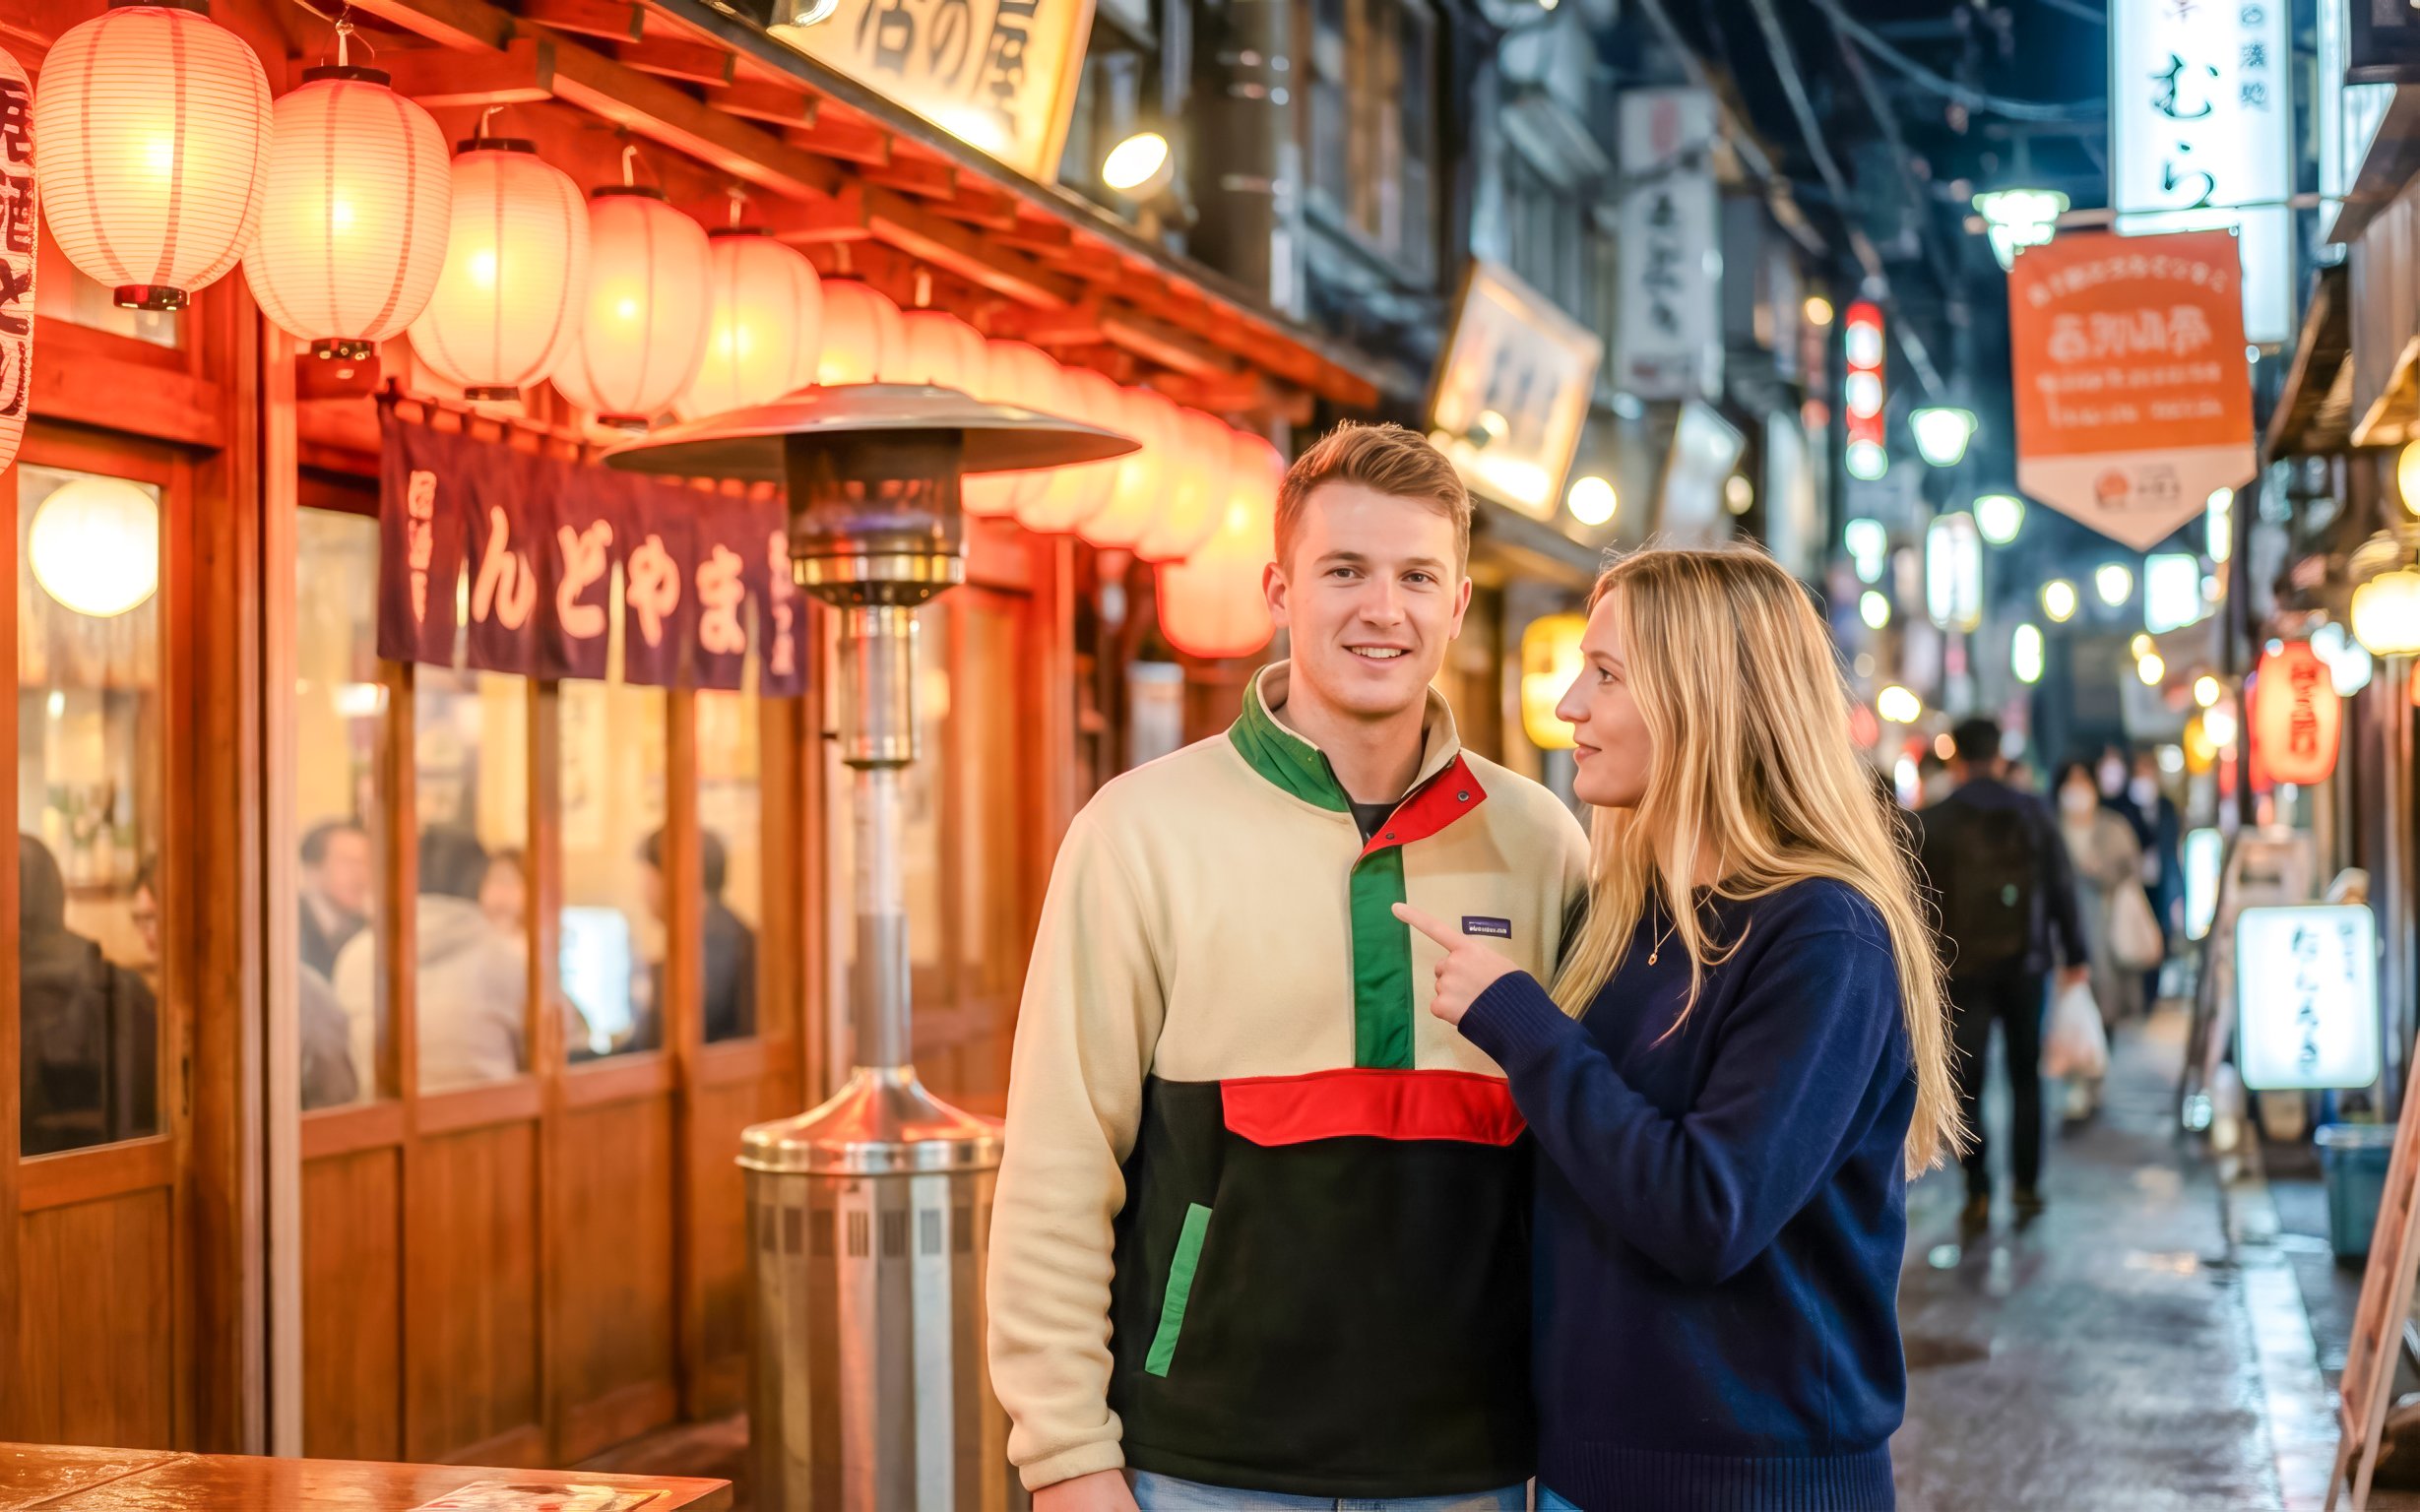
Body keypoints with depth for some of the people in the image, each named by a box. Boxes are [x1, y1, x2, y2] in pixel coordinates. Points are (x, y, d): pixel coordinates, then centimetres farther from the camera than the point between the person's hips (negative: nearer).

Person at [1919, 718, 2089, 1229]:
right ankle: (2026, 1189, 9)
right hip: (2025, 961, 2)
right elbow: (2061, 886, 3)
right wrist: (2073, 954, 10)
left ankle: (1978, 1193, -2)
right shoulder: (2032, 812, 1)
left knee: (1966, 1082, 3)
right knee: (2025, 1077, 11)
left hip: (1961, 967, -1)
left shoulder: (1932, 822, -4)